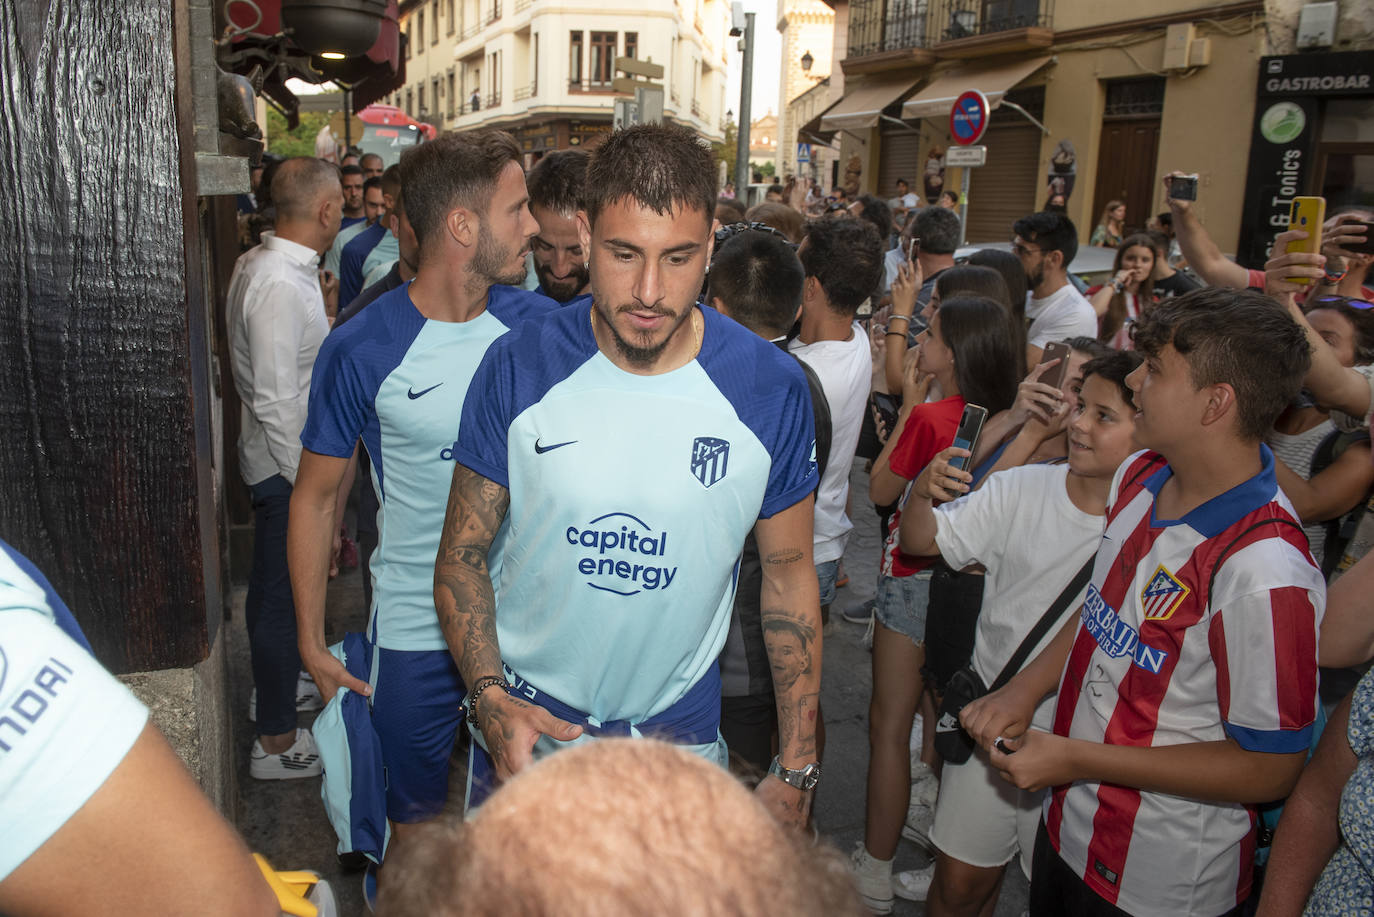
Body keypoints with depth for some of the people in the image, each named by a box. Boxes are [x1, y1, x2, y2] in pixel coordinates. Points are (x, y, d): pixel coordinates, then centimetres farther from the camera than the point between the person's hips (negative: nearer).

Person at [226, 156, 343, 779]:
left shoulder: (257, 263, 7)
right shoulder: (282, 286, -25)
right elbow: (276, 403, -26)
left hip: (273, 457, 10)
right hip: (288, 466, -10)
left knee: (272, 587, 25)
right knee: (283, 594, 2)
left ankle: (277, 680, 46)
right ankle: (277, 741, 17)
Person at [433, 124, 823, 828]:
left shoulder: (771, 388, -14)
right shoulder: (517, 369, -14)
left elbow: (789, 570, -3)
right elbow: (463, 553, -5)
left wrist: (796, 769, -2)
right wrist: (489, 698, -22)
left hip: (679, 724, 0)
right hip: (524, 718, 1)